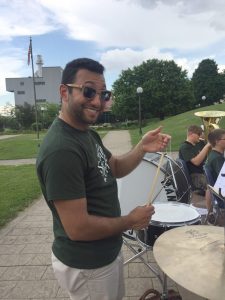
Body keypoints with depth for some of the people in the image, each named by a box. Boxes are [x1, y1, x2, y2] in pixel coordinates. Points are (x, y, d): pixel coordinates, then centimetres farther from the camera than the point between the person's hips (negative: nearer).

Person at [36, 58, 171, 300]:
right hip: (85, 265, -9)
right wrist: (130, 221, -16)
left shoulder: (88, 133, 0)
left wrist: (142, 148, -10)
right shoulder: (61, 150, -31)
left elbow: (116, 169, 8)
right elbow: (78, 228, -30)